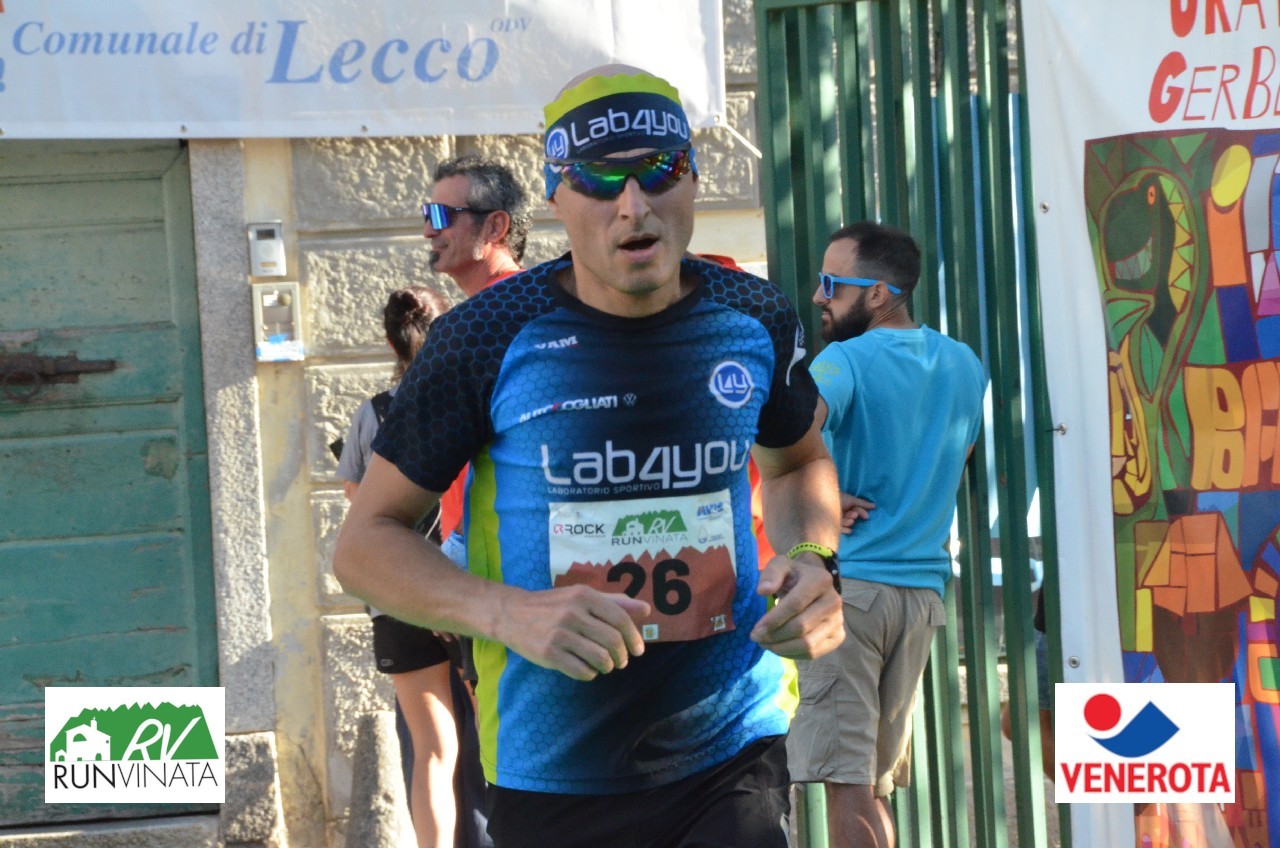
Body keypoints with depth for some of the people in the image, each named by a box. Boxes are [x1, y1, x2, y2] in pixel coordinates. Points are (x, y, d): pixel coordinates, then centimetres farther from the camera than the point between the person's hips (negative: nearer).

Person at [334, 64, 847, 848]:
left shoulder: (756, 322, 0)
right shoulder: (491, 339, -10)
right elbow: (368, 541, -3)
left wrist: (813, 559, -1)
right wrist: (511, 614, -21)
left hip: (731, 760, 1)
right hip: (552, 777, -1)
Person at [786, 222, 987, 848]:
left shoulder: (846, 361, -11)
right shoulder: (964, 365, 12)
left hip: (845, 585, -7)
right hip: (923, 588, 7)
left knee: (847, 784, -7)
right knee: (877, 784, 15)